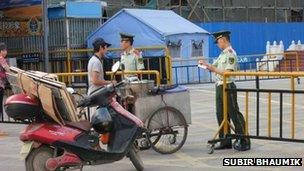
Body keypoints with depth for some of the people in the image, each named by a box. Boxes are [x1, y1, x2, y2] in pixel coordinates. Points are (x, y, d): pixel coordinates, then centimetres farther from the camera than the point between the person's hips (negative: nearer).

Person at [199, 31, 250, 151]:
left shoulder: (230, 54, -13)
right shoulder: (222, 54, 15)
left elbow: (228, 72, -20)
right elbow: (214, 67, 17)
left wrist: (212, 68, -16)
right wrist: (206, 65, 1)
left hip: (228, 87, -9)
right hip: (220, 87, 9)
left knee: (234, 114, -4)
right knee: (221, 115, 12)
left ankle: (244, 141, 3)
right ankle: (226, 142, 20)